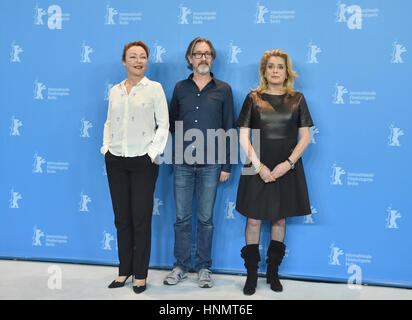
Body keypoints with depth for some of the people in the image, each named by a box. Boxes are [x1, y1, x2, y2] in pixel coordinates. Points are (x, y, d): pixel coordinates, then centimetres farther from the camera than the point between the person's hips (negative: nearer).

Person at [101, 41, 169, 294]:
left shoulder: (154, 88, 1)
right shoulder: (115, 91, 14)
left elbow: (164, 124, -2)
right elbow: (109, 123, 18)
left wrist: (153, 151, -9)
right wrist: (106, 147, 6)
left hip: (143, 161, -4)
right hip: (116, 160, 4)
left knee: (141, 219, 0)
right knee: (122, 218, 9)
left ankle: (140, 274, 12)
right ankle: (125, 270, 22)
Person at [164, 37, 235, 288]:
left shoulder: (223, 90, 4)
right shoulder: (180, 88, 9)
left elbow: (229, 130, 3)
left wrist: (226, 166, -1)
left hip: (210, 164, -1)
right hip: (182, 163, 2)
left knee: (206, 219, 7)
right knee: (182, 218, 7)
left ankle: (203, 268, 20)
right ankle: (181, 267, 20)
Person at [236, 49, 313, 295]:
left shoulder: (297, 99, 5)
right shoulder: (253, 98, 3)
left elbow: (305, 137, 2)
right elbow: (243, 137, -1)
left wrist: (288, 163, -11)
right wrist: (259, 165, -11)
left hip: (288, 168, 1)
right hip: (258, 168, -1)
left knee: (280, 220, 9)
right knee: (254, 220, 1)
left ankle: (273, 272, 23)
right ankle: (252, 274, 14)